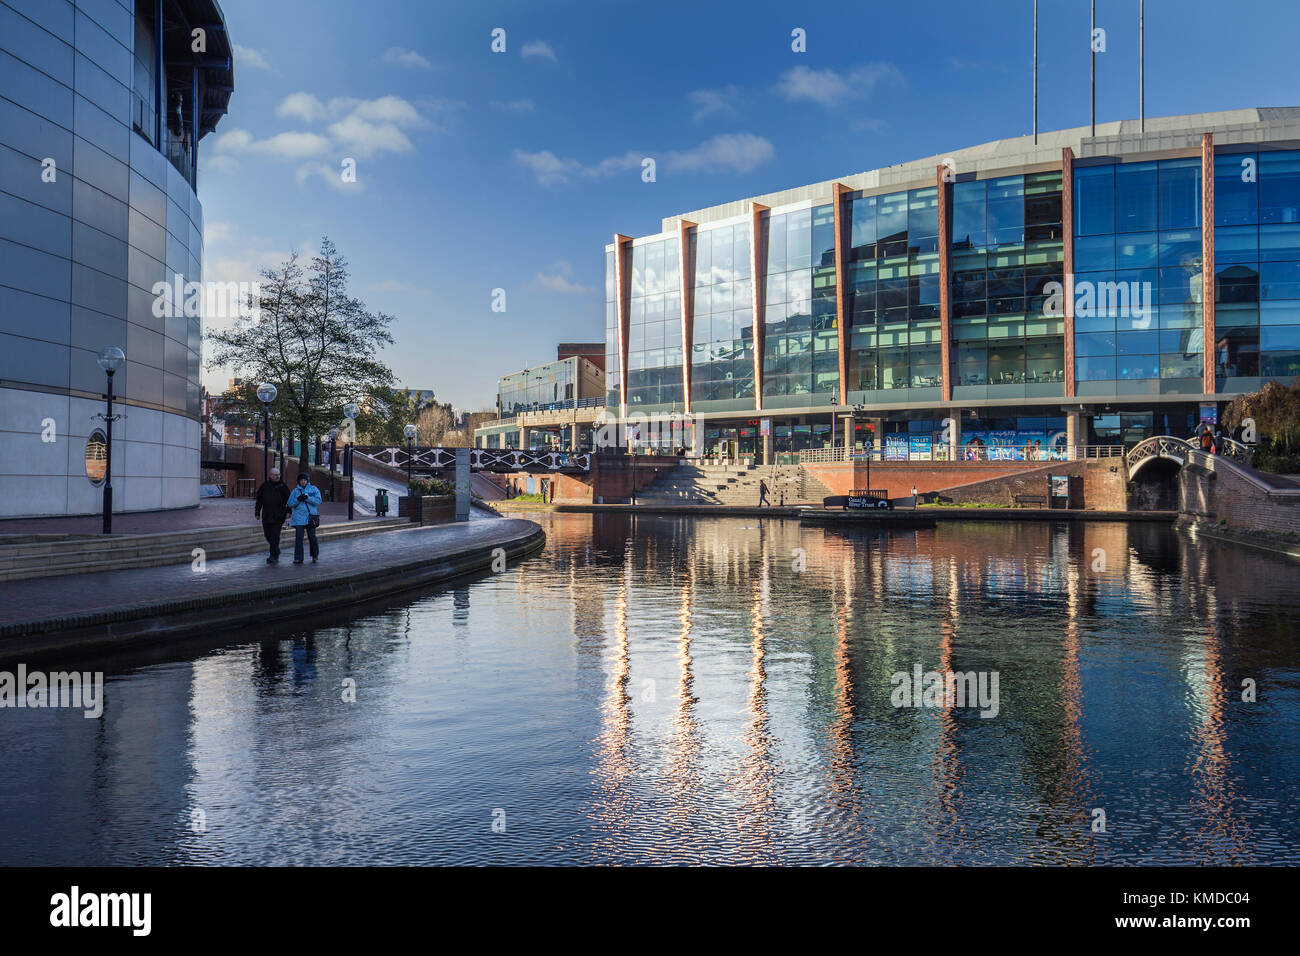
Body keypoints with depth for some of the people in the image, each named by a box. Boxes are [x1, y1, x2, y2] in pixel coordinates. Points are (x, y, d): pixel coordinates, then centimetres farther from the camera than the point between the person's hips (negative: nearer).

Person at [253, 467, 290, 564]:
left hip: (278, 517, -3)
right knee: (268, 535, 10)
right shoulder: (264, 485, 7)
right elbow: (259, 500, 11)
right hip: (266, 516, 3)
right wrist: (257, 512, 6)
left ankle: (273, 556, -7)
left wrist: (288, 511, -1)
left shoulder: (282, 486, 3)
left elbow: (288, 499, 6)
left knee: (275, 536, -9)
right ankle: (276, 551, 30)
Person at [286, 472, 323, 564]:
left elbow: (318, 500, -5)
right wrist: (298, 499, -12)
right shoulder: (295, 491, 12)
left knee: (312, 537, 2)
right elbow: (290, 503, 5)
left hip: (311, 517, -1)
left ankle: (314, 556, 22)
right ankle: (298, 558, -1)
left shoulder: (314, 489, 7)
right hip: (298, 518, 1)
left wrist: (307, 498, -16)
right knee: (298, 537, -5)